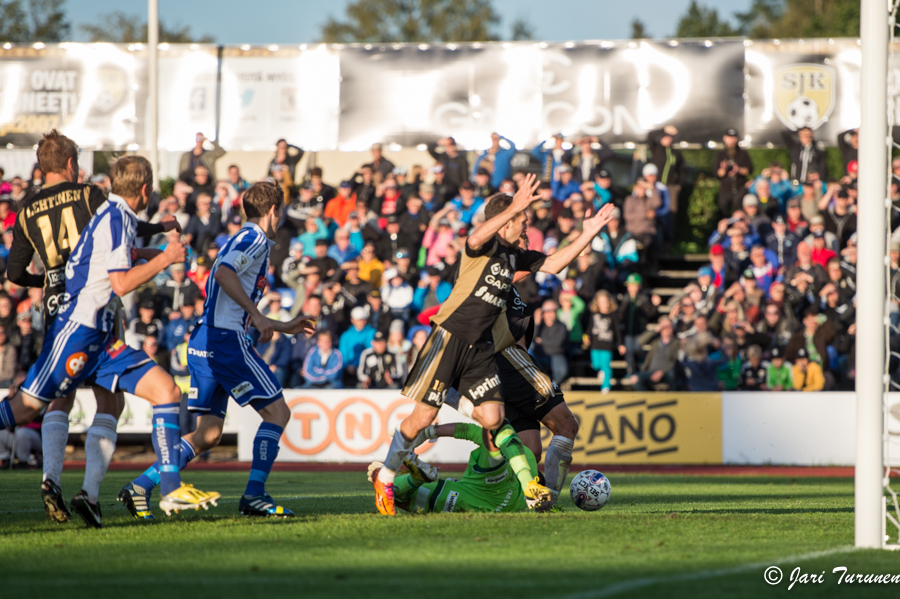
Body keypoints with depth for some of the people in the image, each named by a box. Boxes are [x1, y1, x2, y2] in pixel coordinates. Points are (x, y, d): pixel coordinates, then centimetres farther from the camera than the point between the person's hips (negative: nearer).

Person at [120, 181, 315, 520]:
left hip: (202, 342, 9)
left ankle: (141, 486, 0)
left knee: (209, 434, 8)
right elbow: (223, 273, -24)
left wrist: (284, 327, 35)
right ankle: (254, 496, -7)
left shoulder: (242, 239, 26)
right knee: (277, 412, -3)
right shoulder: (255, 238, -4)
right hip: (226, 340, -9)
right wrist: (257, 315, -26)